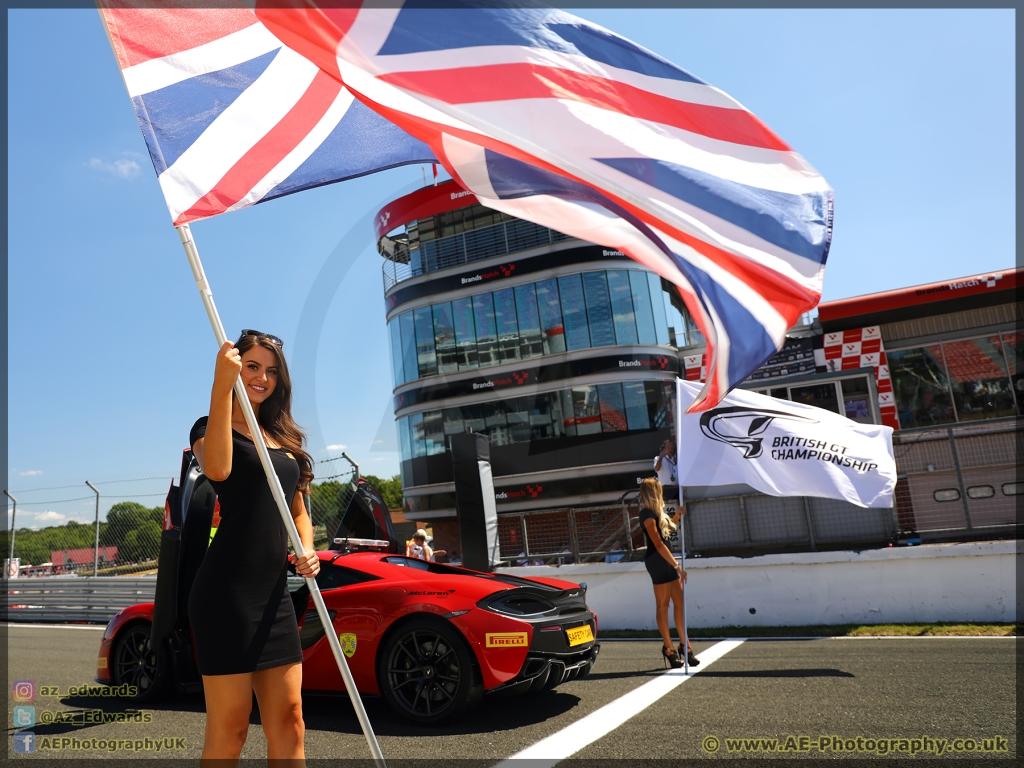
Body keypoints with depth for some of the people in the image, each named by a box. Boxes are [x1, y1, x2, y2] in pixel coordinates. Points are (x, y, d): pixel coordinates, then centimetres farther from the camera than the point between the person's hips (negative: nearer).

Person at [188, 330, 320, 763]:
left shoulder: (284, 439, 18)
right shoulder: (211, 427, 0)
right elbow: (217, 469, -25)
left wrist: (307, 551, 3)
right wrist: (222, 383, -27)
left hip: (274, 593, 6)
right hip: (227, 592, -6)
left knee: (288, 724, 9)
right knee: (229, 730, -1)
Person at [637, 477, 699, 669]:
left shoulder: (655, 513, 16)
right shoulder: (647, 514, -14)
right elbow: (658, 544, -18)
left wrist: (676, 516, 16)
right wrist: (677, 566, -19)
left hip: (665, 560, 9)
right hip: (657, 561, -9)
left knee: (680, 603, 8)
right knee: (662, 605, -3)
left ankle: (684, 645, 13)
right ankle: (669, 648, 4)